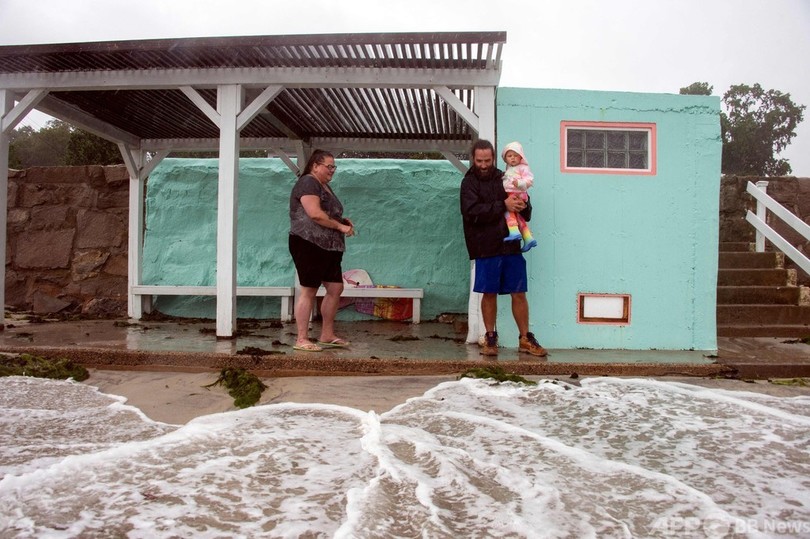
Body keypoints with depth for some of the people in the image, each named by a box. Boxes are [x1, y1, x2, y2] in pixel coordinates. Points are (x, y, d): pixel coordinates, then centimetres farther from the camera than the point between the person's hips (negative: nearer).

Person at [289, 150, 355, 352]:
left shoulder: (324, 186, 20)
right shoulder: (308, 183, -10)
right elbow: (315, 214, -22)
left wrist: (343, 220, 10)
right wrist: (340, 227, -15)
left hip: (328, 248, 10)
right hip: (308, 245, -10)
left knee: (336, 288, 8)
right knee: (309, 290, -6)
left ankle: (327, 336, 18)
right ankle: (302, 339, 2)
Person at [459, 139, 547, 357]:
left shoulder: (504, 179, 11)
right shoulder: (469, 183, 0)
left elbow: (527, 214, 14)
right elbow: (472, 212, -17)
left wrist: (523, 206, -10)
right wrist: (503, 205, -20)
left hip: (511, 246, 3)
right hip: (486, 247, -3)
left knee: (519, 293, 6)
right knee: (489, 294, 5)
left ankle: (525, 339, 17)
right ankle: (490, 338, 19)